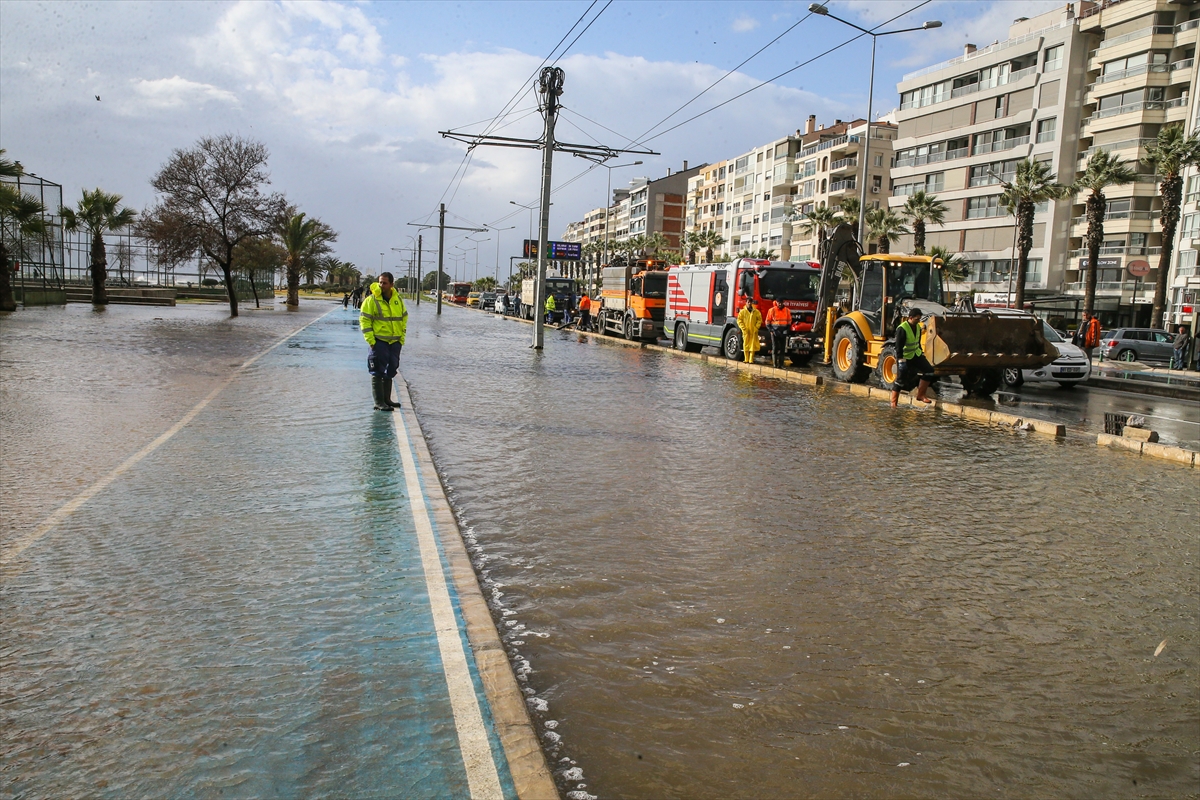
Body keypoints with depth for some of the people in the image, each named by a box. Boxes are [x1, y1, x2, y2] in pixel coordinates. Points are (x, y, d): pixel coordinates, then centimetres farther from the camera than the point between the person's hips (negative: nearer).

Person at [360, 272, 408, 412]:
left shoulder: (398, 299, 8)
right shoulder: (372, 299, -8)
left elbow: (404, 318, 17)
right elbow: (364, 320, -8)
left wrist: (402, 337, 10)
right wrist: (370, 340, -14)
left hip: (395, 342, 6)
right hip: (379, 341, -6)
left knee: (390, 371, 14)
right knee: (378, 372, -4)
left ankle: (386, 399, 26)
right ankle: (379, 403, -1)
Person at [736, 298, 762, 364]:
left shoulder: (756, 312, 7)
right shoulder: (742, 311, 4)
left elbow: (759, 320, 7)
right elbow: (739, 321, 1)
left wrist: (756, 328, -5)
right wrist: (744, 329, -7)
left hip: (754, 332, 1)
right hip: (746, 332, -1)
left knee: (753, 346, -2)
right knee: (746, 345, 1)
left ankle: (751, 360, 1)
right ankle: (746, 360, 7)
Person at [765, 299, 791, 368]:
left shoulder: (787, 311, 7)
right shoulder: (771, 310, -2)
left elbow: (789, 322, 15)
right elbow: (767, 322, 1)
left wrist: (787, 330, -1)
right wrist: (772, 330, -11)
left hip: (783, 333, 3)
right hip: (775, 331, -3)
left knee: (782, 349, 1)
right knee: (774, 348, -4)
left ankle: (781, 364, 5)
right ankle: (775, 364, -1)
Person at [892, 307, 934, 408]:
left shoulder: (918, 327, 4)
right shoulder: (902, 329, -21)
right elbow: (899, 346, -23)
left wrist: (921, 352, 18)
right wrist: (901, 360, -25)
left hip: (916, 355, 7)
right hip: (905, 357, -7)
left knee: (929, 370, -4)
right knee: (900, 379, -4)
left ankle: (920, 395, 5)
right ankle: (893, 402, 6)